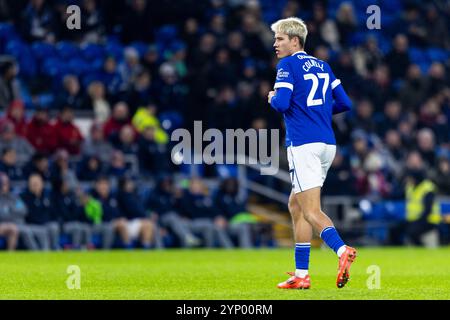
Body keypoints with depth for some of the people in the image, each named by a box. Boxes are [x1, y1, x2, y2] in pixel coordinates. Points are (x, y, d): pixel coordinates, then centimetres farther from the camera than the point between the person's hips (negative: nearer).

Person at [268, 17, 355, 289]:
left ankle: (342, 250, -36)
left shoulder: (288, 65, -5)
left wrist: (272, 98, 5)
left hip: (303, 144, -8)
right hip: (328, 144, 8)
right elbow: (344, 103, 16)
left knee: (311, 211, -12)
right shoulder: (322, 66, 17)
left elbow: (282, 103, -16)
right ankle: (301, 275, 15)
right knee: (296, 205, 16)